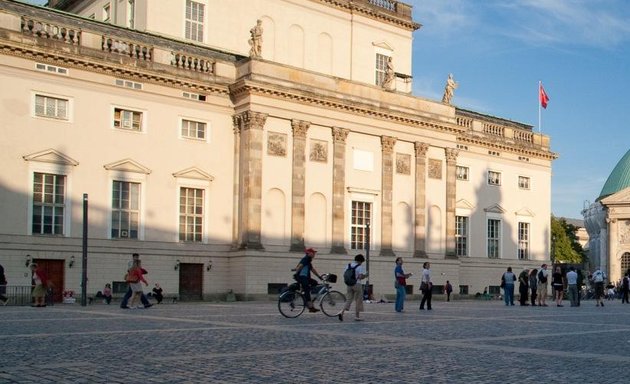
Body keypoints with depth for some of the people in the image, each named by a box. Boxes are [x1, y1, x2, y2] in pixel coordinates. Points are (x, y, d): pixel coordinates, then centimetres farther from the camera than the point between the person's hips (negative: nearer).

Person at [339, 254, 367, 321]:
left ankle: (342, 312, -12)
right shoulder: (360, 267, -9)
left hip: (349, 285, 5)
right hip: (357, 285, -5)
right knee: (358, 300, 9)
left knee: (348, 300, 9)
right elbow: (361, 277, -17)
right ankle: (357, 316, 12)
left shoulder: (348, 265, 9)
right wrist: (365, 275, 2)